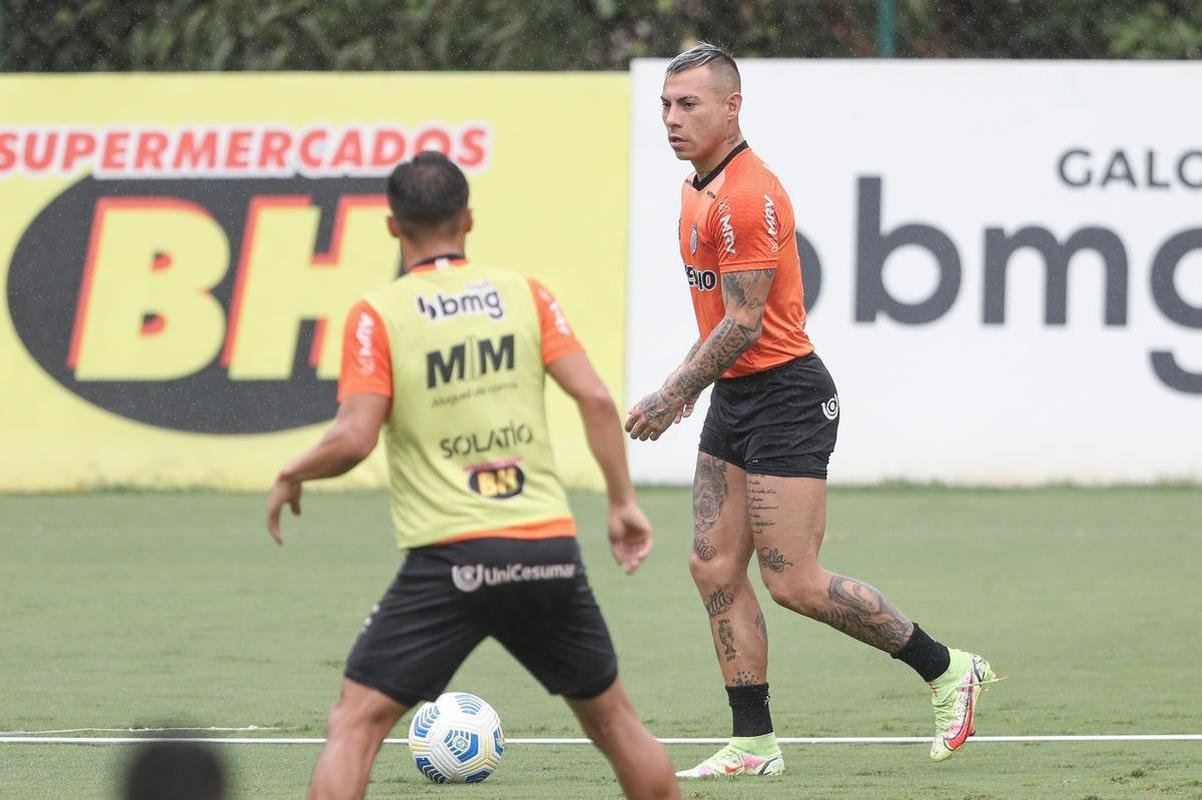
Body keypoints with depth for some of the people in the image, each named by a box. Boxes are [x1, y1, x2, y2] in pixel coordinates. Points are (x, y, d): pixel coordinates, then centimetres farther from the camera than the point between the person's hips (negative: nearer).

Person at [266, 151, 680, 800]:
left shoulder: (376, 315, -2)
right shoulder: (523, 294, 7)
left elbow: (354, 438, -10)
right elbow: (595, 398, 0)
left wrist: (292, 477, 8)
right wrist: (623, 502, 8)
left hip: (448, 560, -3)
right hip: (549, 549, 3)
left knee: (354, 726, 1)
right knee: (613, 719, 18)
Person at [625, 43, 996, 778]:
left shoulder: (748, 197, -19)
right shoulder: (701, 189, 12)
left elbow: (743, 324, -20)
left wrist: (673, 396, -15)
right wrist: (691, 381, 23)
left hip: (786, 399, -10)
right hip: (736, 396, 10)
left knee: (794, 583, -9)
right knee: (715, 568, 4)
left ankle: (946, 669, 5)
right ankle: (753, 741, 7)